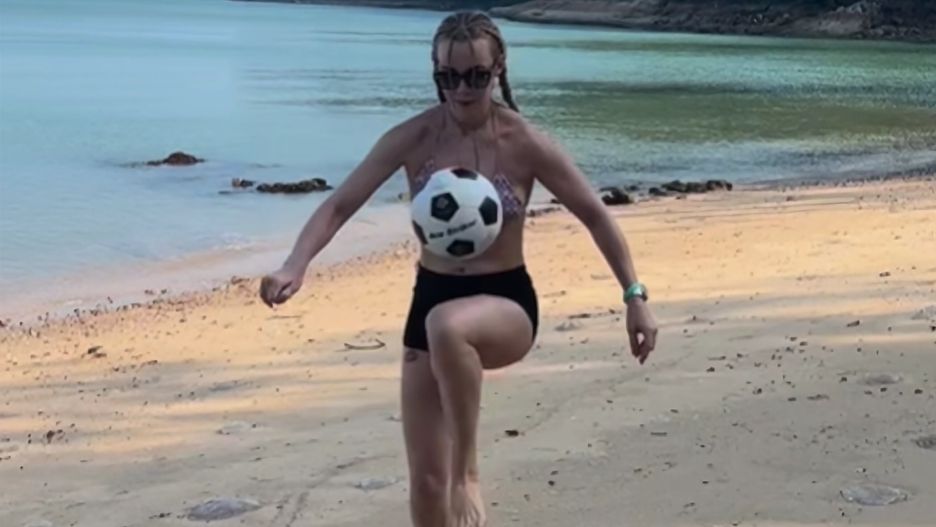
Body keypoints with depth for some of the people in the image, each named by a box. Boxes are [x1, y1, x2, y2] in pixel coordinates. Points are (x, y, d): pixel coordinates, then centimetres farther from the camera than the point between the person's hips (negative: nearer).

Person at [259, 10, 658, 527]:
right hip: (430, 302, 3)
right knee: (426, 483, 1)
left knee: (447, 326, -41)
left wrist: (634, 296, -3)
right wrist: (295, 266, -26)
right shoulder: (413, 138, -7)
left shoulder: (526, 144, -11)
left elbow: (595, 216, -1)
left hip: (506, 303, -3)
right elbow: (339, 205, -10)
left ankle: (467, 476, -22)